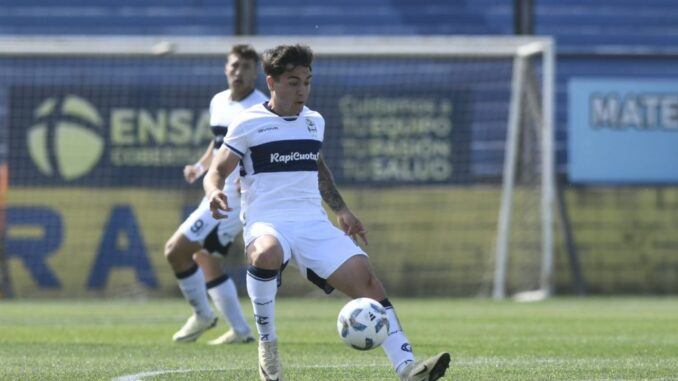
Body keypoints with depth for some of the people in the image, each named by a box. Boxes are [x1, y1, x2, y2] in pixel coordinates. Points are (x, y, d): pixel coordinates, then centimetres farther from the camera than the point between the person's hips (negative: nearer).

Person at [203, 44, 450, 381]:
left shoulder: (314, 122, 16)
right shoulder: (248, 124, 0)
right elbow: (217, 171, -1)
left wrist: (341, 210, 26)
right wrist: (214, 193, -24)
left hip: (313, 223, 5)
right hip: (266, 222, -5)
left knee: (366, 277, -14)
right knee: (267, 255, -41)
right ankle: (267, 345, -19)